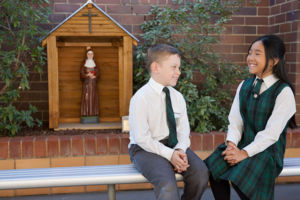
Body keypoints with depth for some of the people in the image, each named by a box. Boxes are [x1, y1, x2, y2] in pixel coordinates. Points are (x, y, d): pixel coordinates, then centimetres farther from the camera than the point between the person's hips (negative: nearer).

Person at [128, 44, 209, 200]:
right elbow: (142, 138, -16)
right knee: (167, 184, -32)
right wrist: (169, 154, -21)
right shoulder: (140, 98, -14)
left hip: (174, 146, 6)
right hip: (146, 148, -6)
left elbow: (183, 130, 6)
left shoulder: (178, 97, 5)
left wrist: (180, 150, -14)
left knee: (201, 172, -19)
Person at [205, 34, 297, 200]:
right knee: (212, 168, -20)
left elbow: (272, 133, -15)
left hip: (267, 150, -5)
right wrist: (231, 143, -12)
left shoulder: (283, 92, -9)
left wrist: (244, 153, -20)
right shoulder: (244, 86, 10)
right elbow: (235, 120, 6)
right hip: (242, 144, 5)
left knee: (240, 179, -28)